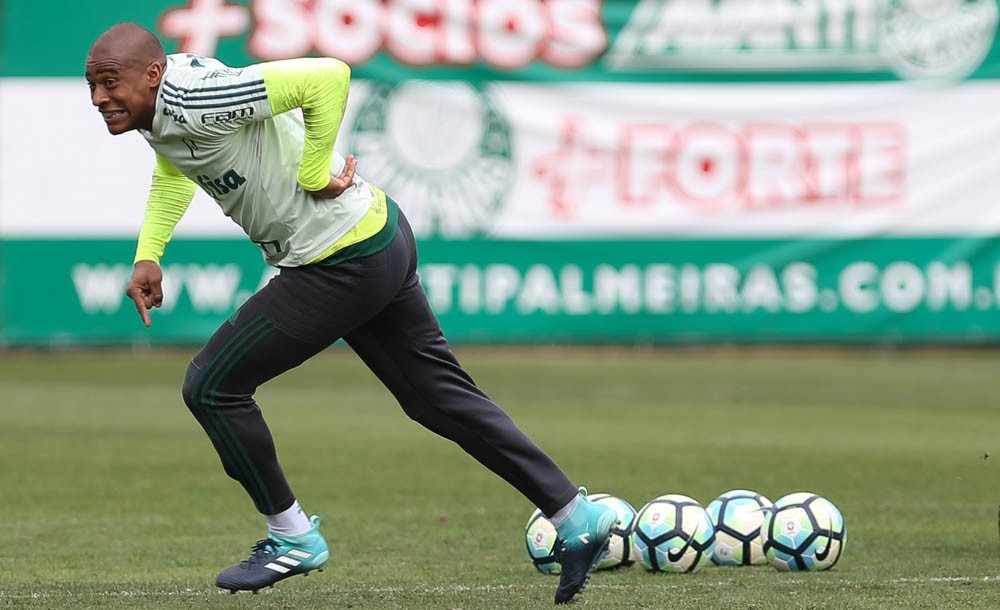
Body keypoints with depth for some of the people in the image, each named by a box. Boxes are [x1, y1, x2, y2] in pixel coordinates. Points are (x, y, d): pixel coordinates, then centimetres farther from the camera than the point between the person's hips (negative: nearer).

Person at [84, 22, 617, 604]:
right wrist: (149, 253, 17)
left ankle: (292, 537, 10)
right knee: (441, 397, 16)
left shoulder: (195, 101, -26)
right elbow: (175, 167, 29)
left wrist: (314, 174, -24)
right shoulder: (155, 106, 5)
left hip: (345, 265, -10)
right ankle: (577, 518, 20)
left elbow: (327, 76, -34)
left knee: (212, 386, -4)